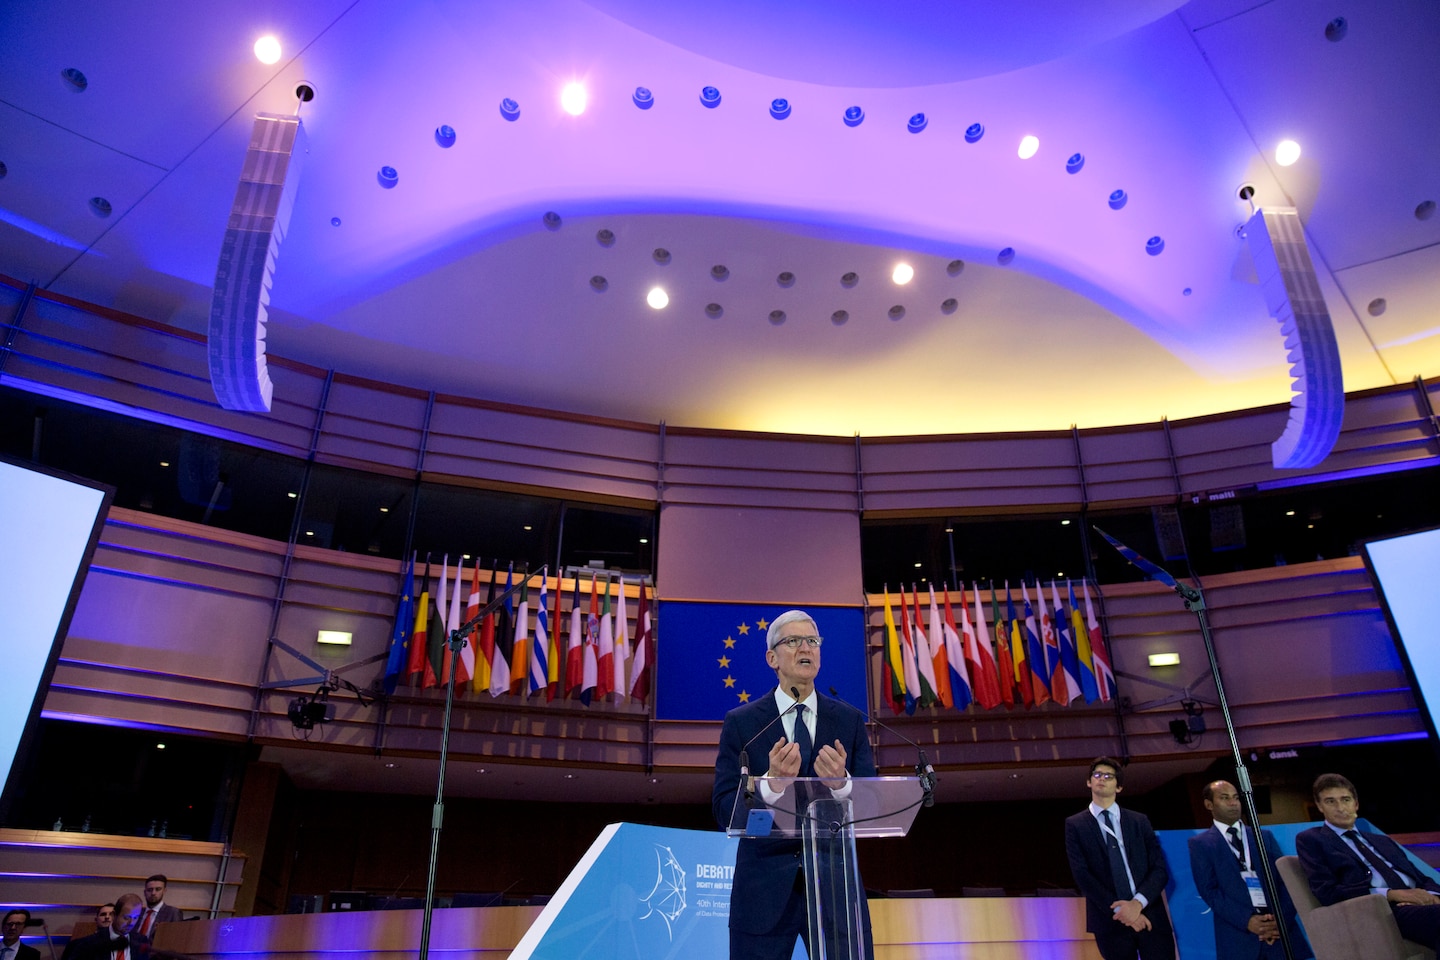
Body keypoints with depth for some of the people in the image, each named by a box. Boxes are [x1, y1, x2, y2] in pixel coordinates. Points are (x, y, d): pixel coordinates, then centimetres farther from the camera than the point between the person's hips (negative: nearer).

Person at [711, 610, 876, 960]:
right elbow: (724, 811, -8)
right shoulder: (741, 722, -3)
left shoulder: (849, 720, 3)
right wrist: (772, 783, -26)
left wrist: (841, 783, -24)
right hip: (764, 888, -1)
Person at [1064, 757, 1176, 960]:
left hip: (1150, 916, 1)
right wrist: (1117, 909, -13)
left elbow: (1159, 869, 3)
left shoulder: (1140, 821, 11)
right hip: (1111, 921, -1)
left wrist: (1138, 902, -12)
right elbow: (1082, 875, -4)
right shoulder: (1075, 825, 4)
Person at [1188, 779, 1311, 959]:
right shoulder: (1200, 843, 4)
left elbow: (1285, 880, 6)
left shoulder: (1264, 836, 15)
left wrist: (1282, 918, -9)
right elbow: (1209, 891, -5)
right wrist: (1246, 920, -16)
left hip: (1281, 929, 3)